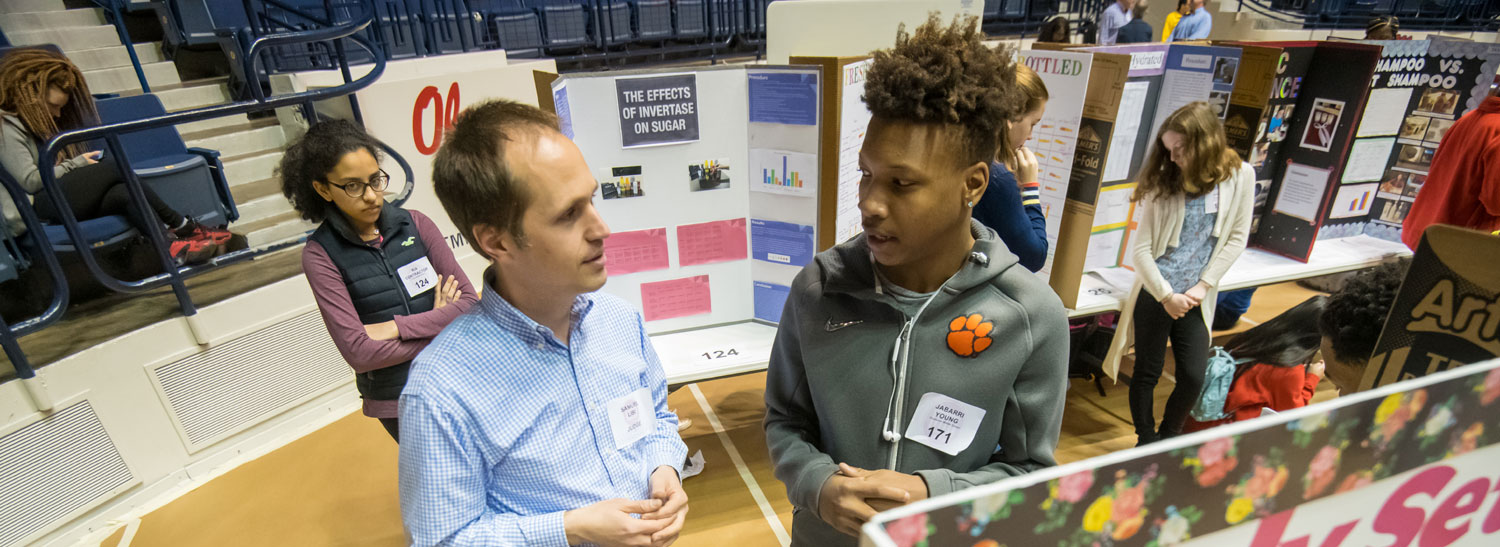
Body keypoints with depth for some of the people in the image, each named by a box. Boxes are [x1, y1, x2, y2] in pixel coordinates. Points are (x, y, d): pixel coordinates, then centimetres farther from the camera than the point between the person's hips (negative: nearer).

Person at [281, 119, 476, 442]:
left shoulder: (415, 224, -4)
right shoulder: (321, 254, -9)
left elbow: (468, 301, -7)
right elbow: (359, 352, -15)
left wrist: (397, 327, -15)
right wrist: (438, 324, -11)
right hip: (398, 404, -2)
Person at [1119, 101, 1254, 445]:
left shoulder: (1240, 176, -1)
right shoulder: (1164, 183, -4)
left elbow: (1237, 238, 2)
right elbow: (1141, 249, -5)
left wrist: (1204, 285, -5)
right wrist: (1166, 295, -11)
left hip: (1196, 299, 1)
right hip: (1155, 293, -1)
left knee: (1193, 378, 2)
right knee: (1147, 373, 7)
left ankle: (1168, 438, 27)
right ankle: (1146, 443, 25)